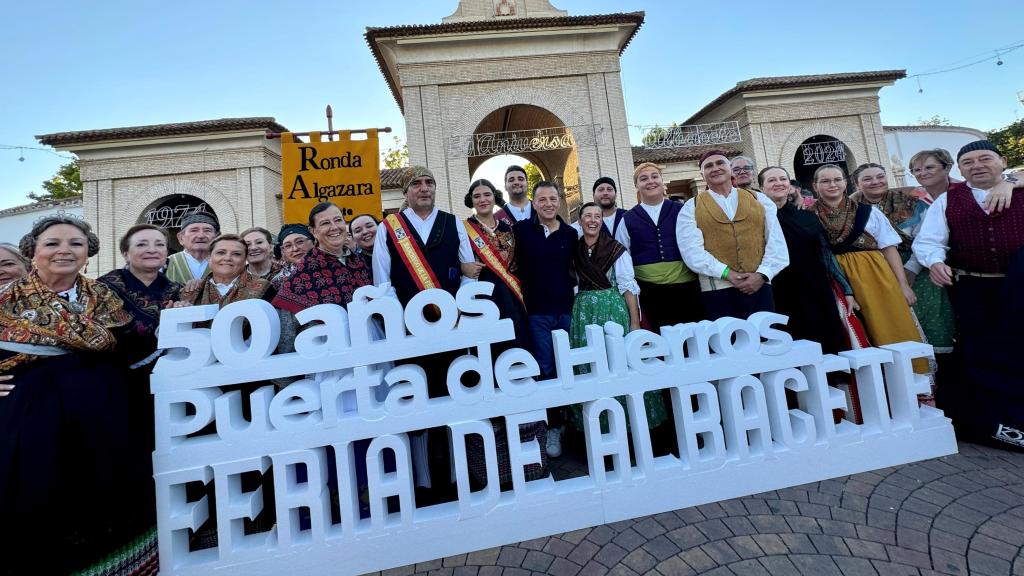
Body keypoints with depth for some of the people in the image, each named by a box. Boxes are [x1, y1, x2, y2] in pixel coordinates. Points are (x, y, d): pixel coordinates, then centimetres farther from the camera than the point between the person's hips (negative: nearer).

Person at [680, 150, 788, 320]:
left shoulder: (759, 199, 13)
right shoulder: (691, 207, 5)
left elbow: (776, 242, 6)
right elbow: (692, 250, -7)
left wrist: (762, 274, -8)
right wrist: (727, 273, -15)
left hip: (760, 286, 2)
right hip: (717, 290, -2)